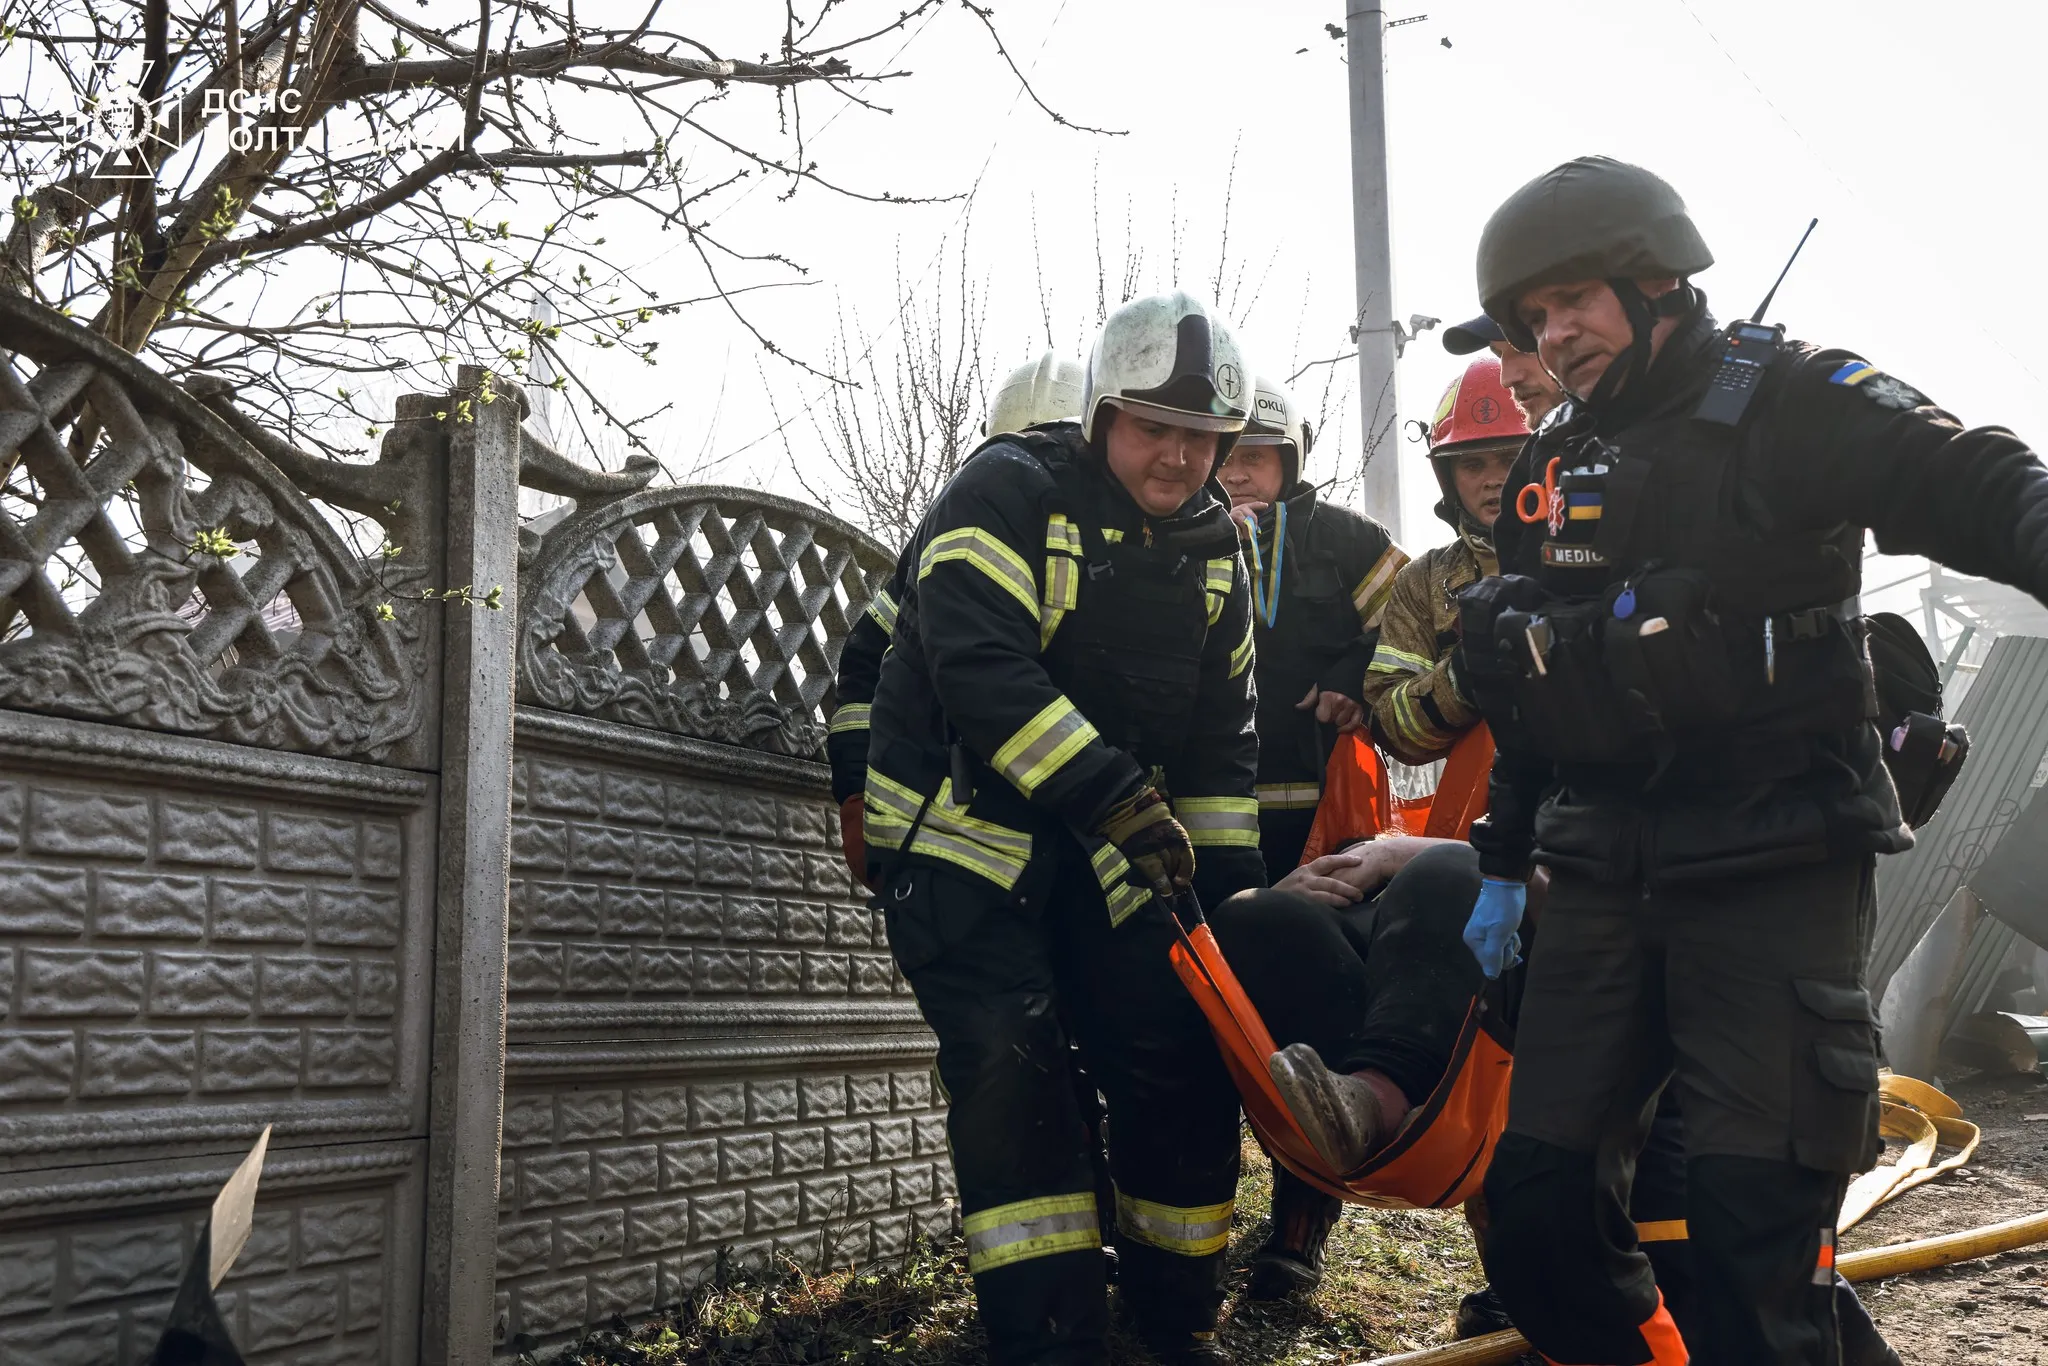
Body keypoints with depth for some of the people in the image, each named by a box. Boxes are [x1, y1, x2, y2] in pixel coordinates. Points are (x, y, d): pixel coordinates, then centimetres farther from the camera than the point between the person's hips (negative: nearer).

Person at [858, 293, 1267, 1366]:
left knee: (1183, 1064, 0)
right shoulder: (1011, 492, -14)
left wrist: (1231, 879, 3)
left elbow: (1222, 733, 10)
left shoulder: (1214, 543, 7)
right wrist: (1107, 790, -34)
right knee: (1012, 1070, -16)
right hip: (960, 828, -5)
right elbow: (979, 668, -28)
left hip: (1107, 839, 6)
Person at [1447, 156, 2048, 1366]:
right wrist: (1502, 863, 23)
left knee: (1755, 1223, -9)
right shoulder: (1551, 471, 14)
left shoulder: (1794, 401, -4)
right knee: (1540, 1208, 4)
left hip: (1778, 873, -6)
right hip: (1607, 887, 6)